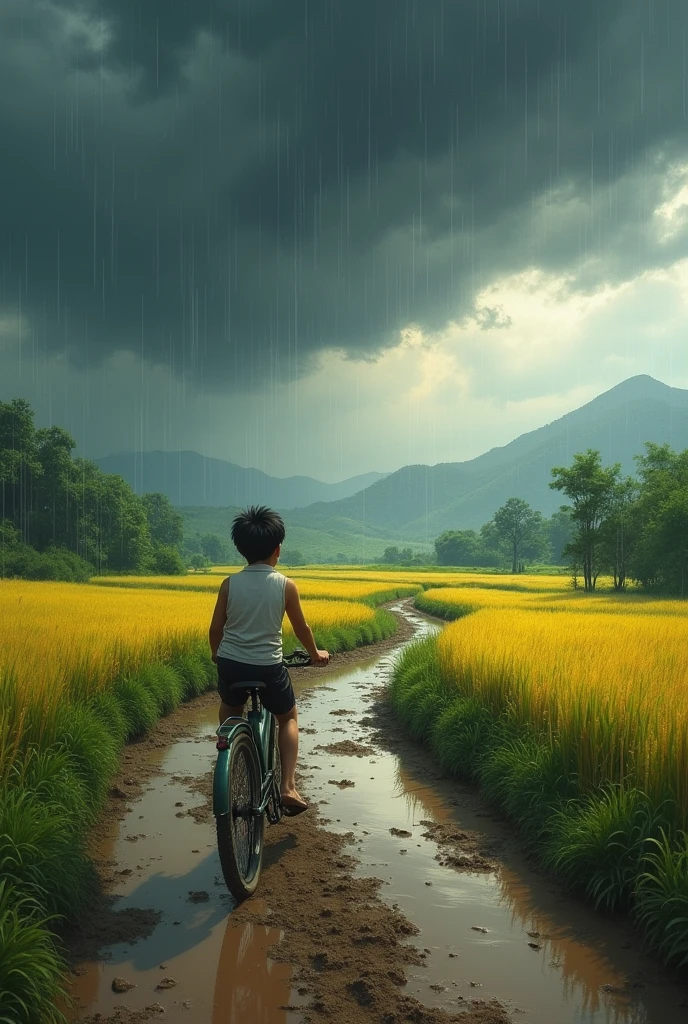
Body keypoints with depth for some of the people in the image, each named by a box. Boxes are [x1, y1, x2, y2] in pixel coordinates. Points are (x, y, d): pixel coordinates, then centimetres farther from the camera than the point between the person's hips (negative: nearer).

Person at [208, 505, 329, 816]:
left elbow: (215, 629, 6)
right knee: (288, 718, 22)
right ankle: (288, 787, 8)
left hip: (230, 663, 2)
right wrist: (315, 654, 25)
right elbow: (301, 628, 6)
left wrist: (217, 655, 27)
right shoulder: (285, 585, -4)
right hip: (269, 667, -2)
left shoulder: (230, 583, -1)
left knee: (230, 708, 34)